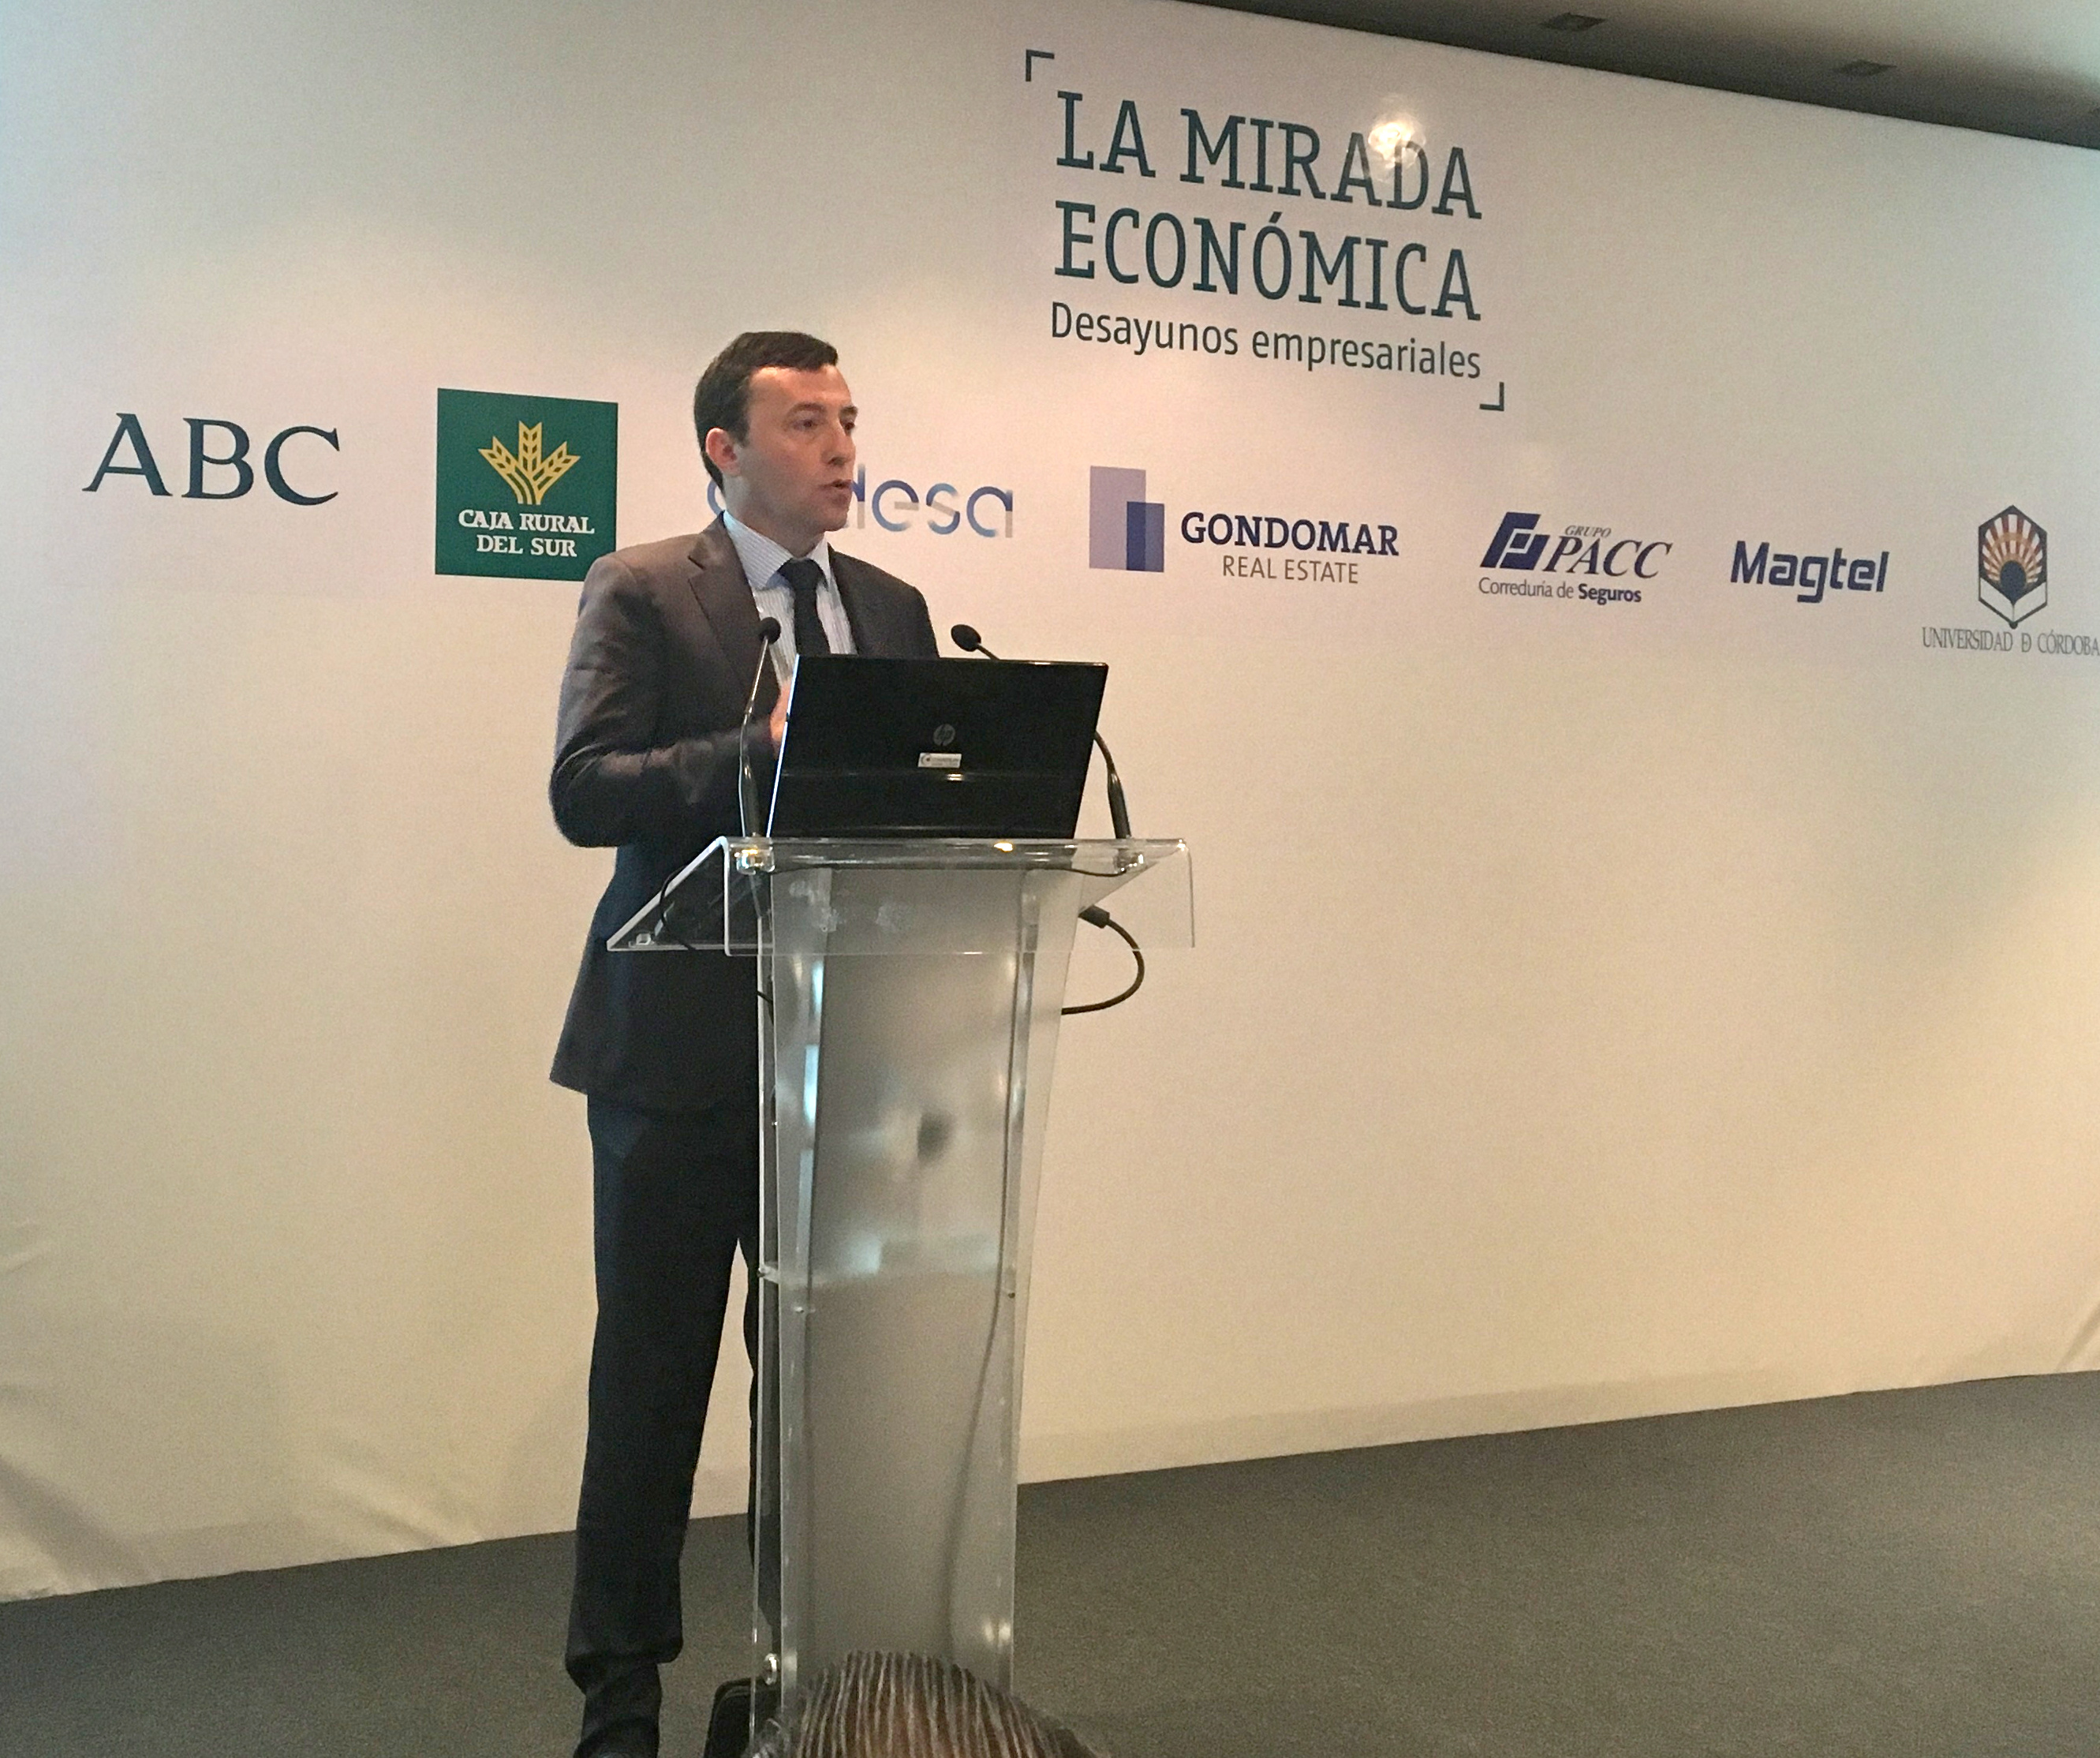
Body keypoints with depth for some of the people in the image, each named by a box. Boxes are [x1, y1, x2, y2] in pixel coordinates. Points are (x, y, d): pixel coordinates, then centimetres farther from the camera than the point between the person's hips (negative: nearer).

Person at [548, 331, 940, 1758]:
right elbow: (584, 792, -14)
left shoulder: (892, 607, 14)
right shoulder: (642, 592, -2)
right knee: (654, 1377, 6)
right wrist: (762, 748, -25)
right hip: (682, 1049, -4)